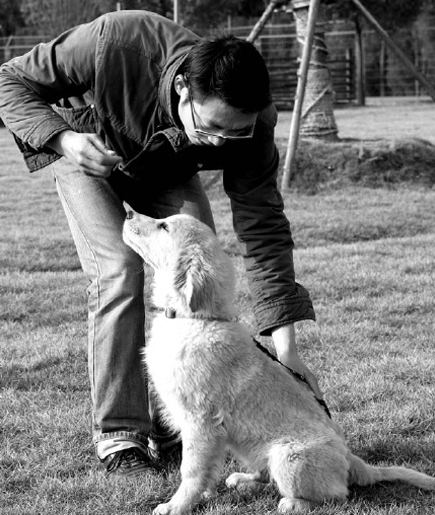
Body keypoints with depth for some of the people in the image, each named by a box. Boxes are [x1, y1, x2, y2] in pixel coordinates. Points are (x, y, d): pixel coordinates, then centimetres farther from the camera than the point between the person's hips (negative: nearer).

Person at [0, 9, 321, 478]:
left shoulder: (251, 120, -33)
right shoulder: (114, 43, -42)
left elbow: (261, 226, -28)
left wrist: (284, 343, -33)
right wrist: (63, 138, -45)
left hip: (167, 171, 3)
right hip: (88, 150, -3)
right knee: (120, 271, -21)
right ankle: (117, 435, -12)